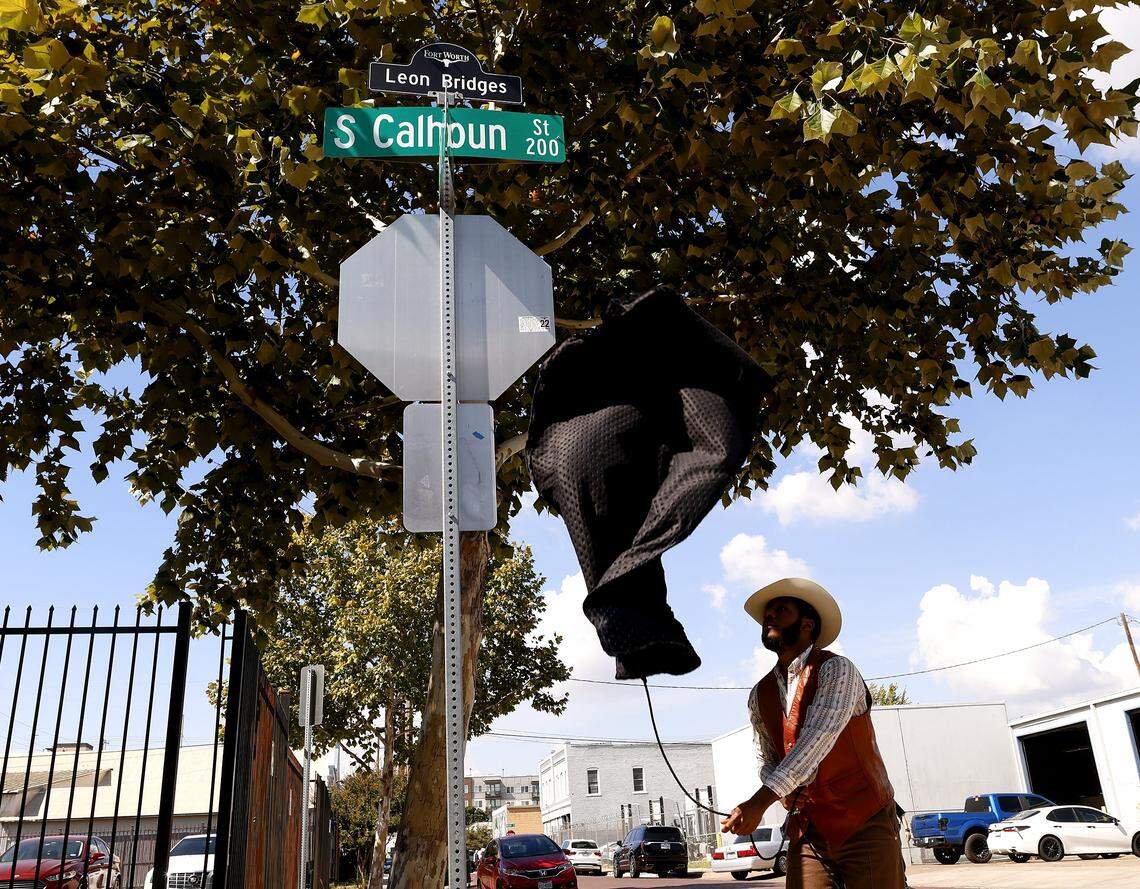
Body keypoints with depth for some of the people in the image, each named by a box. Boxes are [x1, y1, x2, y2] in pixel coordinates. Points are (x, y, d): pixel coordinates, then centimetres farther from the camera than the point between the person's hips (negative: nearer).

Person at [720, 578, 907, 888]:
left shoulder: (835, 669, -10)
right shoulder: (759, 697, 10)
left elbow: (818, 737, -23)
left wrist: (760, 800, -32)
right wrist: (788, 794, -8)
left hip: (865, 827, -4)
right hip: (807, 833, 4)